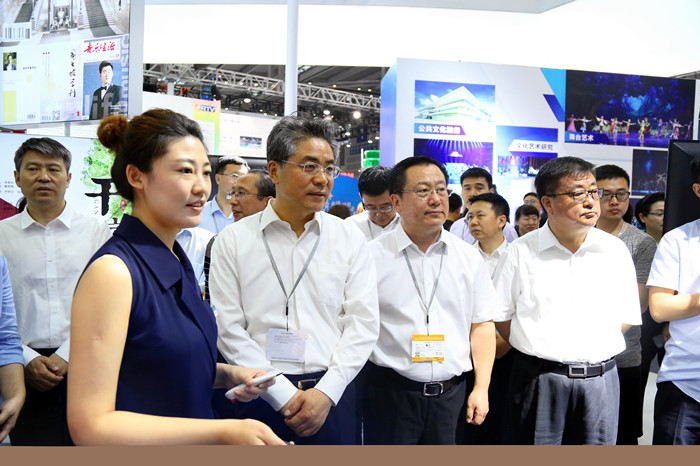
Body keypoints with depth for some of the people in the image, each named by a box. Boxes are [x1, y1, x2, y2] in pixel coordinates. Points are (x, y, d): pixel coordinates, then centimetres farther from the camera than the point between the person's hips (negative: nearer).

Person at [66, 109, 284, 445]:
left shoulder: (177, 260, 1)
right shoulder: (113, 271, -23)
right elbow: (90, 425, -25)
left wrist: (227, 375, -4)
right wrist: (224, 431, -28)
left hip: (194, 443, 7)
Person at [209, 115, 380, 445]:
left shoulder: (349, 239, 3)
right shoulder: (233, 241, -2)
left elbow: (363, 322, -1)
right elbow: (229, 330, -6)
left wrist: (326, 392, -10)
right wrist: (284, 396, -10)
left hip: (332, 396, 1)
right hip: (260, 397, -1)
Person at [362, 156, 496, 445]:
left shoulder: (469, 258, 6)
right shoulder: (372, 256, -5)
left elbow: (481, 325, 9)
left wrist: (482, 388, 4)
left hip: (451, 394, 3)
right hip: (390, 392, -2)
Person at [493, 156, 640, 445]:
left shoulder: (615, 250, 5)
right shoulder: (521, 252, -2)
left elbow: (626, 317, 10)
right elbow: (500, 314, 2)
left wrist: (590, 349, 0)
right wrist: (535, 350, -3)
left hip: (599, 380, 2)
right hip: (537, 379, -2)